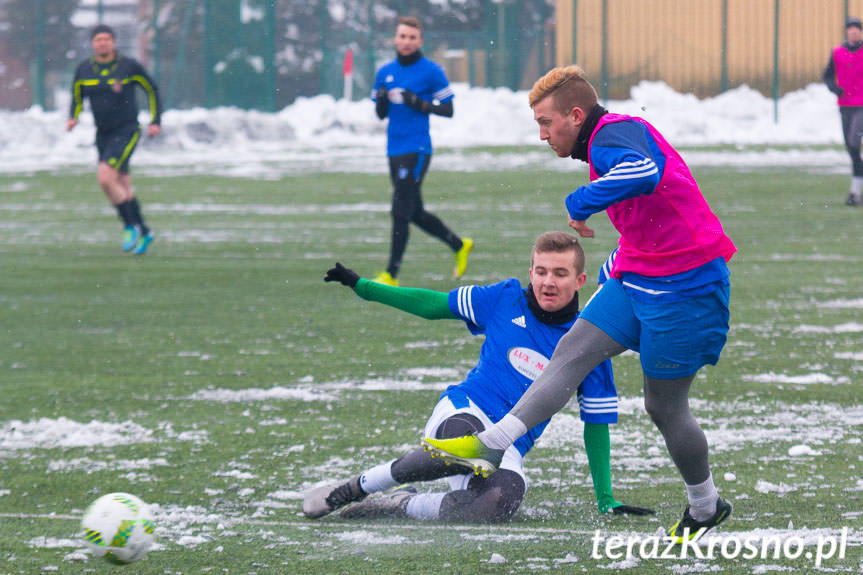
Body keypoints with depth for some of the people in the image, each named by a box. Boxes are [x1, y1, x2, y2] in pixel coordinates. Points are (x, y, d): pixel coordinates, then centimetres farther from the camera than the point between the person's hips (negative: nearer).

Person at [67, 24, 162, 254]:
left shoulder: (129, 66, -8)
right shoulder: (83, 70, 2)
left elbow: (152, 90, 4)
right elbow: (77, 97, 16)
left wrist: (155, 121, -1)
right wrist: (73, 118, -3)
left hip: (127, 132, -5)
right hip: (103, 135, 5)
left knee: (105, 177, -22)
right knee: (123, 187, 10)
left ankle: (131, 226, -8)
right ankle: (144, 232, 25)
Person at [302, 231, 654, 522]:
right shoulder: (505, 300, 3)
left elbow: (596, 424, 7)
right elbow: (433, 305, 13)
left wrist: (606, 501, 2)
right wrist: (362, 286, 12)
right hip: (463, 411, 0)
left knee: (501, 502, -38)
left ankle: (404, 506, -16)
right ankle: (357, 487, -23)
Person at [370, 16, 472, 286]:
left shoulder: (431, 71, -4)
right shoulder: (385, 72, 12)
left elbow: (448, 110, -3)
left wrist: (419, 103, -16)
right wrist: (382, 100, -5)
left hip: (417, 150, -7)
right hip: (395, 151, 7)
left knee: (401, 212, -11)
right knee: (415, 213, 14)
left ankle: (391, 275, -8)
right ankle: (459, 246, 34)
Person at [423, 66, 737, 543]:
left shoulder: (614, 134, -20)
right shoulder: (607, 140, 13)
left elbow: (642, 171, -45)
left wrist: (580, 204, -33)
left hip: (681, 287, -10)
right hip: (636, 279, 10)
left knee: (664, 406, 2)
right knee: (573, 352, -3)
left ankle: (706, 508, 22)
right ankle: (491, 446, -10)